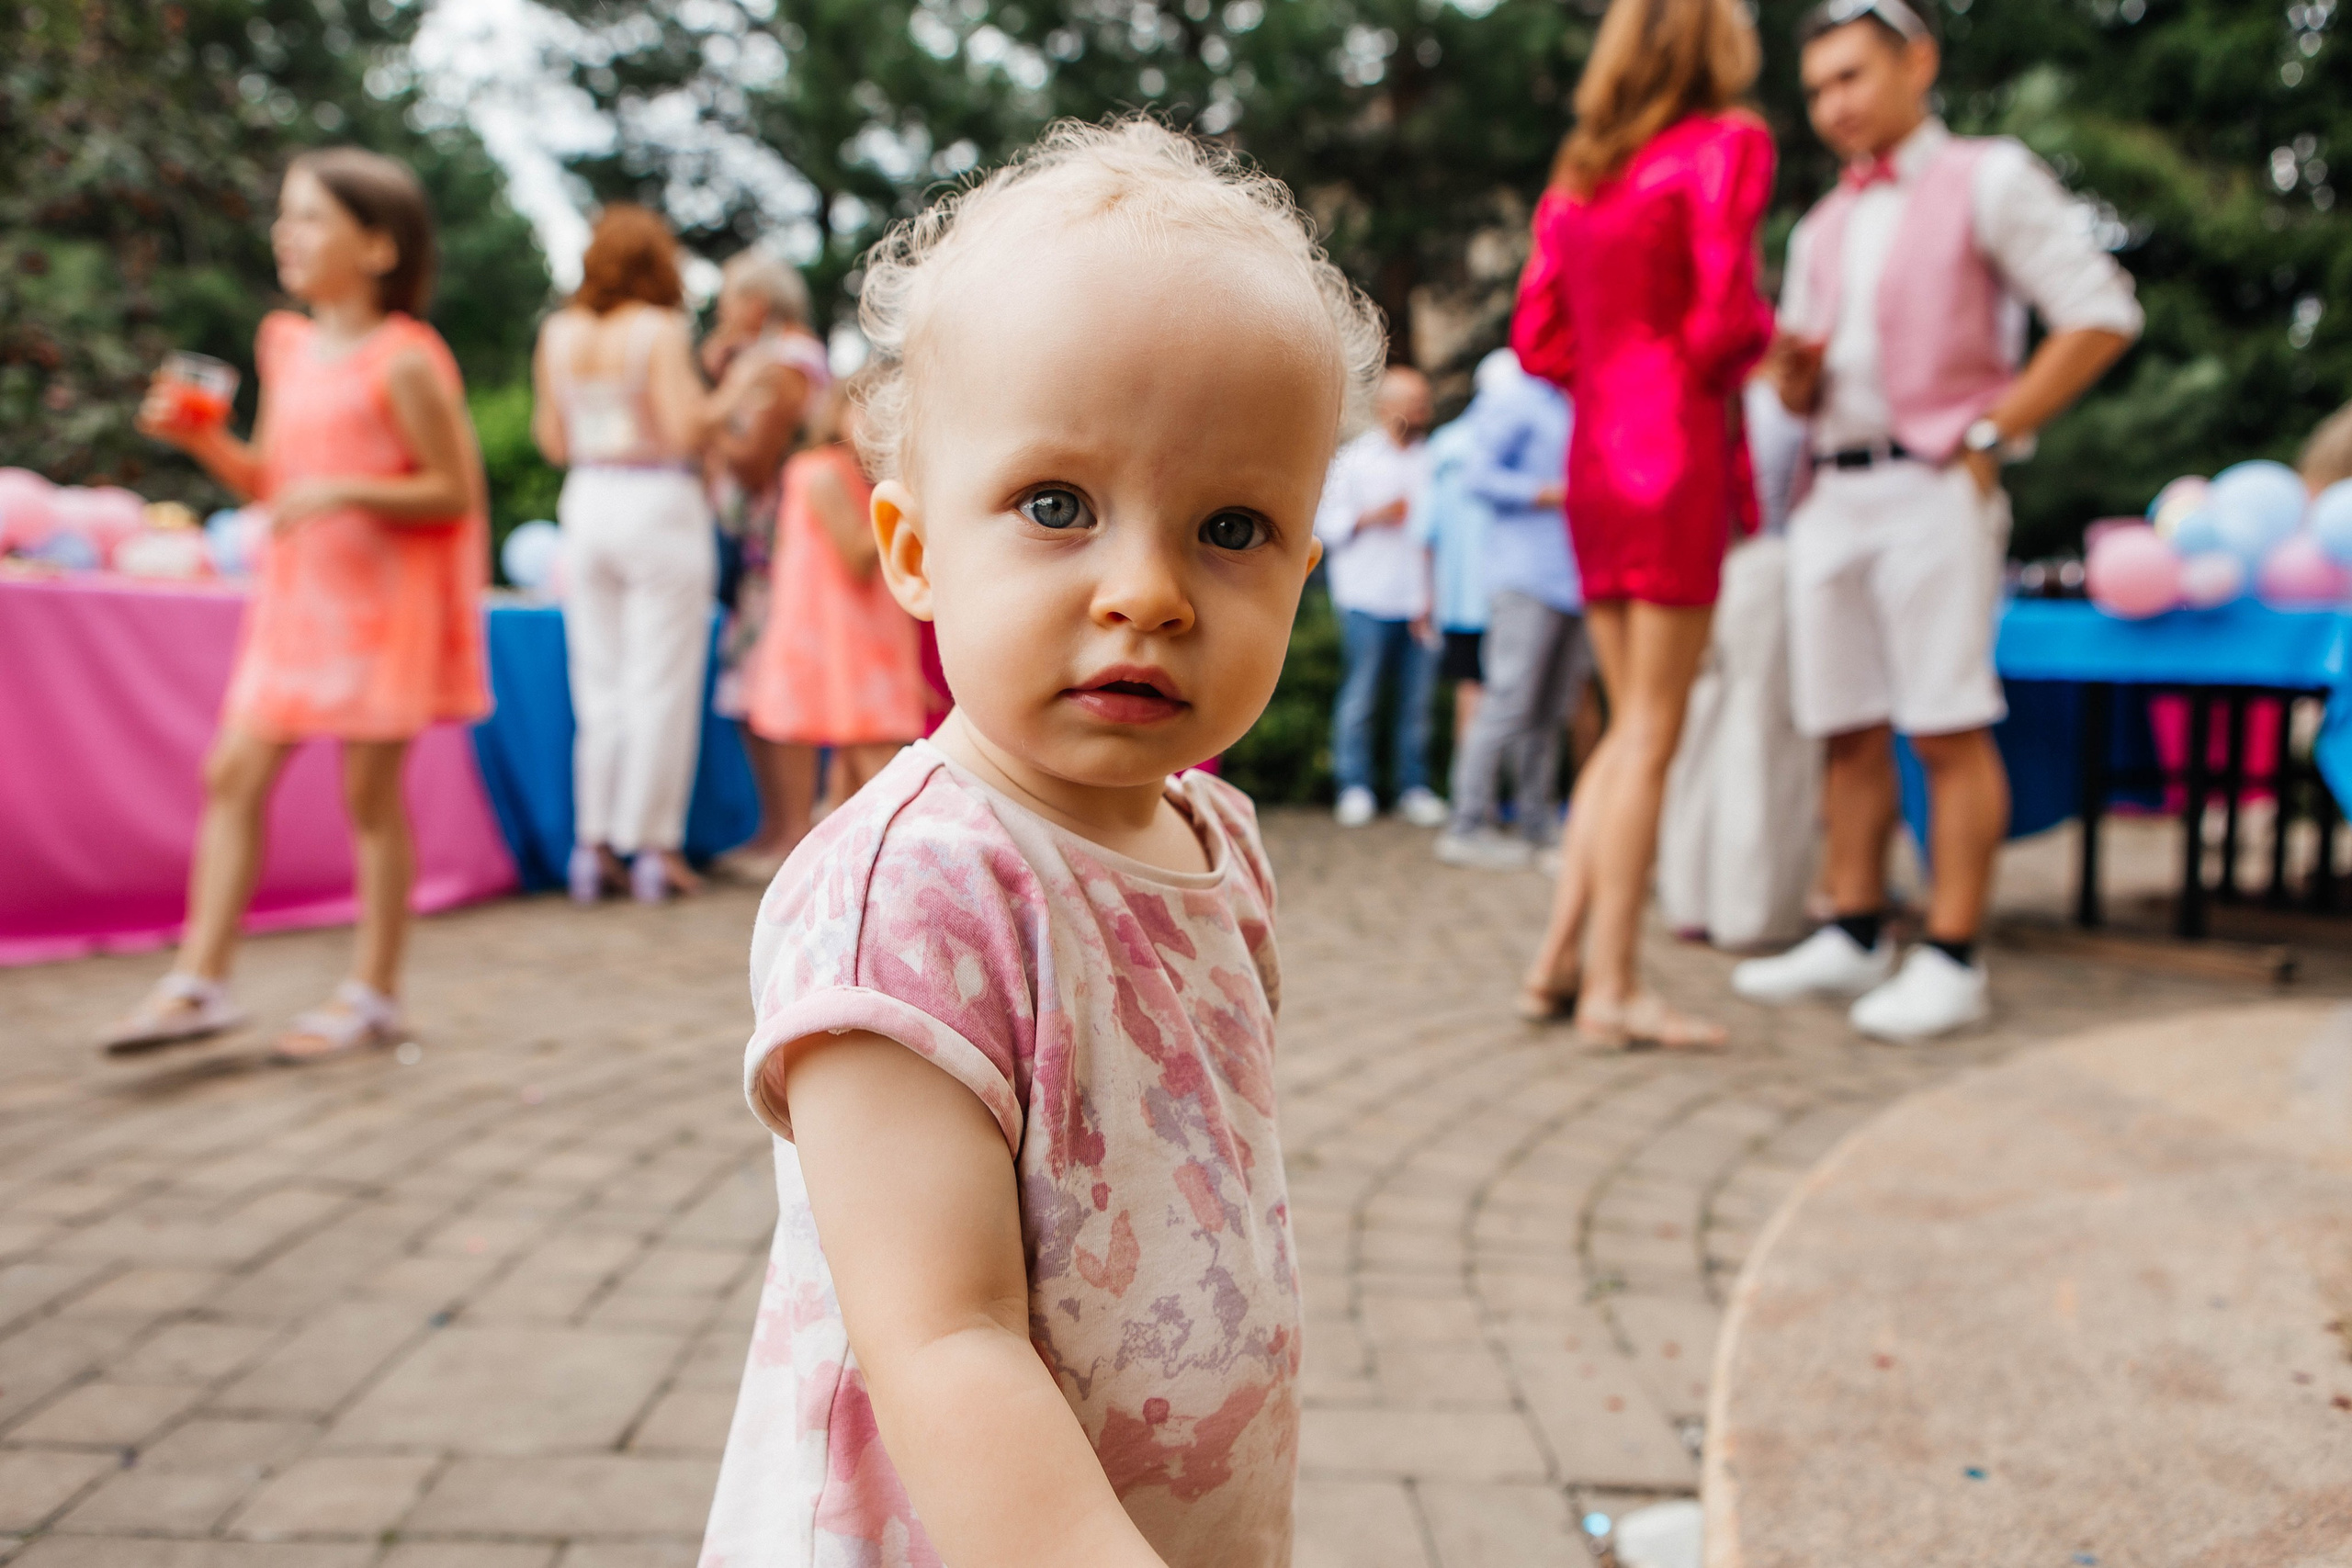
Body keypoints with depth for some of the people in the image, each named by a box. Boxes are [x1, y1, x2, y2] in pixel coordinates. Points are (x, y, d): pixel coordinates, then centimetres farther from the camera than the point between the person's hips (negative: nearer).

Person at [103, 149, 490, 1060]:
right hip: (297, 590, 7)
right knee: (235, 772, 3)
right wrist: (200, 440, 1)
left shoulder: (405, 361, -11)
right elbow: (269, 480, 18)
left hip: (384, 599, -7)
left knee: (370, 791, 0)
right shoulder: (285, 346, 11)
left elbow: (456, 492, -12)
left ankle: (374, 994, 12)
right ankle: (200, 981, 10)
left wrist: (346, 491, -22)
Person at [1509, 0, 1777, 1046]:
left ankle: (1559, 960, 13)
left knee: (1630, 725, 14)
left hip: (1595, 459, 7)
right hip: (1678, 453, -7)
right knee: (1651, 732, -4)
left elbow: (1537, 342, 12)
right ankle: (1613, 989, -1)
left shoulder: (1575, 175, 16)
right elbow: (1724, 319, -14)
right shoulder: (1725, 145, -4)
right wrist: (1761, 338, 6)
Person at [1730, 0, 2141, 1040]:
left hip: (1931, 487, -6)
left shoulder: (1987, 180, 2)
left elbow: (2102, 314, -5)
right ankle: (1854, 936, 15)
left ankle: (1951, 961, -3)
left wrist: (1990, 438, -9)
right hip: (1833, 491, 6)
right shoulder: (1822, 229, 20)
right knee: (1848, 729, 7)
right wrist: (1794, 370, -1)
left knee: (1949, 730, -6)